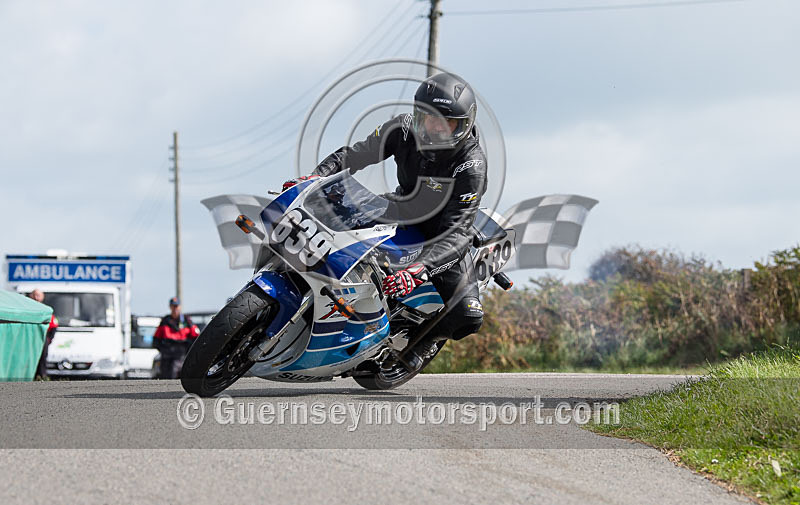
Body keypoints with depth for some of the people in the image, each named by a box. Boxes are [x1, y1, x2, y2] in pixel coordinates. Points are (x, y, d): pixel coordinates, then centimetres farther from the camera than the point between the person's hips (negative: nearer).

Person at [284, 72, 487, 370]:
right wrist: (317, 175, -28)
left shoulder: (471, 166, -32)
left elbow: (455, 233, -38)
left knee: (468, 317, -20)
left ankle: (426, 337, 13)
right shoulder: (404, 129, -19)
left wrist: (418, 271, -54)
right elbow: (356, 154, -7)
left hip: (443, 231, -4)